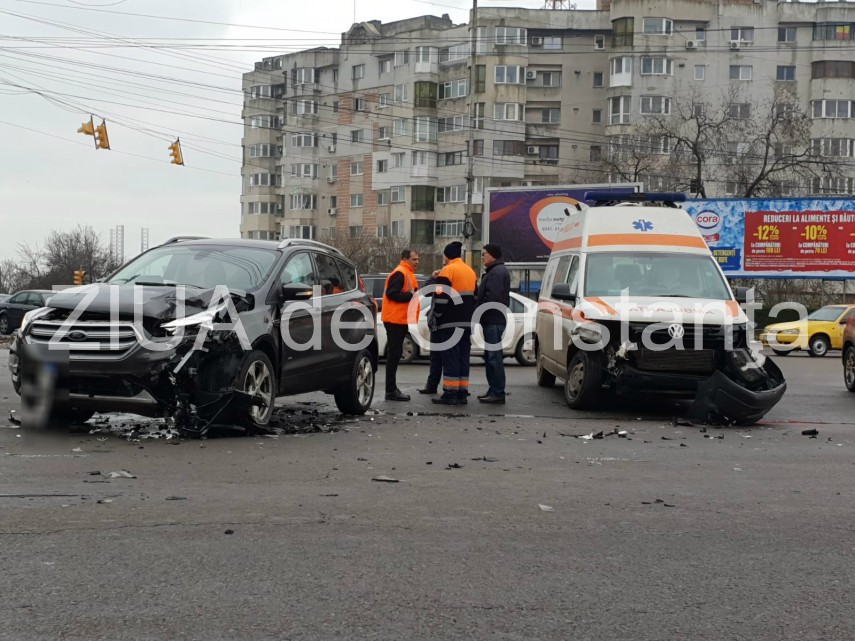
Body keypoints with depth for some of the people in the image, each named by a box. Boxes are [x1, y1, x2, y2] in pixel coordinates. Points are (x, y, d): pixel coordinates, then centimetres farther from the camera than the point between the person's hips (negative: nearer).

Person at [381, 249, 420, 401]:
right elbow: (392, 293, -22)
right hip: (395, 320, -11)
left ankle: (392, 389, 17)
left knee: (395, 354, 12)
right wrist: (411, 295, -21)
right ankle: (391, 391, -7)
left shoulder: (407, 273, 21)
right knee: (394, 353, -9)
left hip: (400, 320, 11)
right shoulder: (400, 273, -13)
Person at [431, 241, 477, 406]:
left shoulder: (447, 271, -9)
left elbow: (441, 298, -16)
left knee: (450, 358, -5)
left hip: (450, 324, -7)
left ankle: (450, 394, -7)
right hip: (467, 323, 7)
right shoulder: (471, 271, 16)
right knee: (463, 358, 10)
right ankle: (462, 393, 10)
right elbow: (475, 296, 21)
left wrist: (435, 318, -8)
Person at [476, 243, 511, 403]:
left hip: (494, 321, -11)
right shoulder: (495, 271, 22)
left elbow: (493, 297, -23)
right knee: (491, 356, 14)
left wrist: (479, 309, -15)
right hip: (492, 320, 11)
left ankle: (498, 393, -10)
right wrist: (478, 304, 12)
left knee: (494, 356, -10)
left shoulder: (498, 272, -13)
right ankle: (493, 390, 20)